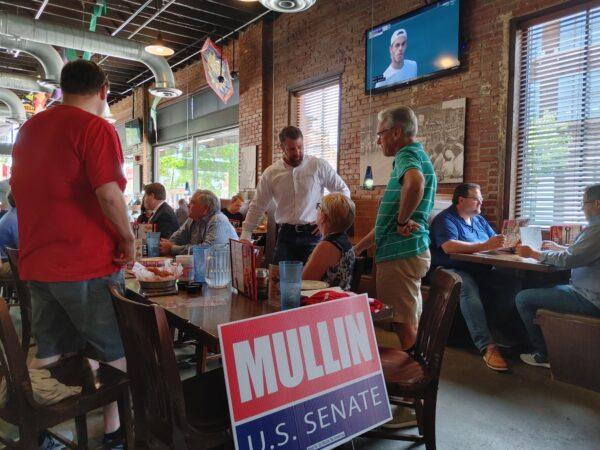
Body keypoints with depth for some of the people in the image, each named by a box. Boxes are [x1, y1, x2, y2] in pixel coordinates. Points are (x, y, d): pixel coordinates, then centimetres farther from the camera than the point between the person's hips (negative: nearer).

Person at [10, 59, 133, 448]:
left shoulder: (29, 128, 12)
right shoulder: (96, 127, -13)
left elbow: (20, 189, 21)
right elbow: (109, 194, -24)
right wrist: (128, 238, -11)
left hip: (36, 262, 7)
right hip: (87, 261, -7)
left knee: (48, 352, 19)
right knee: (115, 350, 9)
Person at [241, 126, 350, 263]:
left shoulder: (319, 166, -2)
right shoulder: (270, 173, 3)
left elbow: (343, 191, 7)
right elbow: (257, 207, 8)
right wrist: (245, 236, 3)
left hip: (313, 234, -1)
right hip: (286, 236, 2)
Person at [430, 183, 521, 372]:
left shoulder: (479, 219, 21)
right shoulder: (445, 219, -5)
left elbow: (496, 242, 18)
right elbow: (449, 247, -23)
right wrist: (484, 246, -27)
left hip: (480, 271, 7)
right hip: (452, 270, -7)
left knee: (513, 283, -18)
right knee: (469, 288, -38)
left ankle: (494, 327, -15)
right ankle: (487, 346, -43)